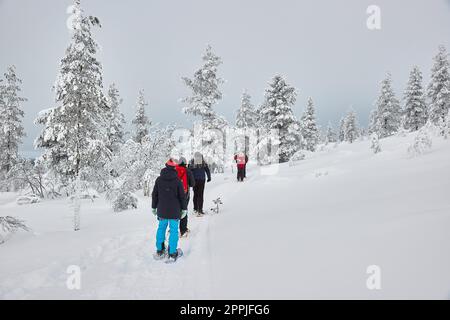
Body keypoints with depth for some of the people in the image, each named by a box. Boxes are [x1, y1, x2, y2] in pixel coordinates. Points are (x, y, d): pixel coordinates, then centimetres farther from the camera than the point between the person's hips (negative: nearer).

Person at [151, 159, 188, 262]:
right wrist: (184, 209, 6)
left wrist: (154, 207, 18)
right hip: (174, 211, -3)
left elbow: (154, 194, 6)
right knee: (174, 230, 3)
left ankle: (159, 250, 23)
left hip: (162, 210, 3)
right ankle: (172, 253, 6)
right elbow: (182, 196, -5)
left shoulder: (159, 180, 0)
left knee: (161, 228, 17)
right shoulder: (177, 181, -9)